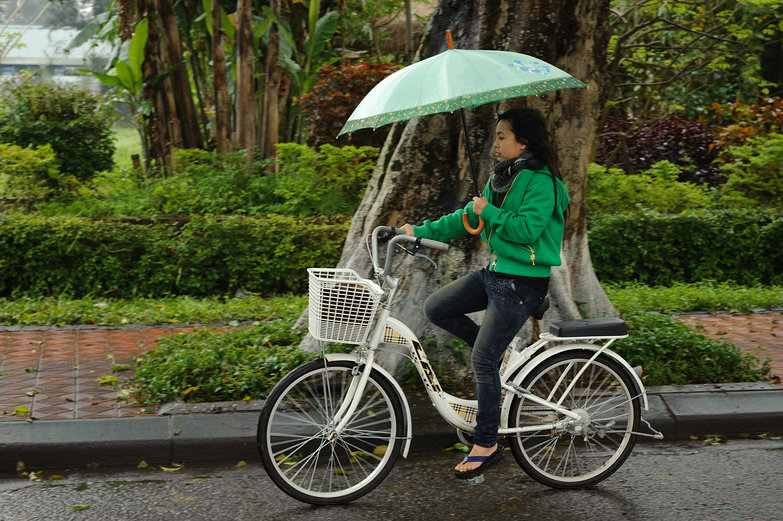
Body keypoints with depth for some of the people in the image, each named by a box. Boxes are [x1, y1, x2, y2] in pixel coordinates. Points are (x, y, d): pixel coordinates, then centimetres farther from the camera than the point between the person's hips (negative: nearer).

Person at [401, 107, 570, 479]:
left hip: (522, 283, -9)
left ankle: (487, 443, 6)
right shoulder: (501, 177, 13)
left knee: (482, 361, -9)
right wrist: (421, 231, 11)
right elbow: (469, 217, 16)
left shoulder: (540, 182, -14)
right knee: (435, 308, 0)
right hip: (494, 272, 9)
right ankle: (496, 349, 17)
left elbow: (526, 229, -25)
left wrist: (489, 212, -15)